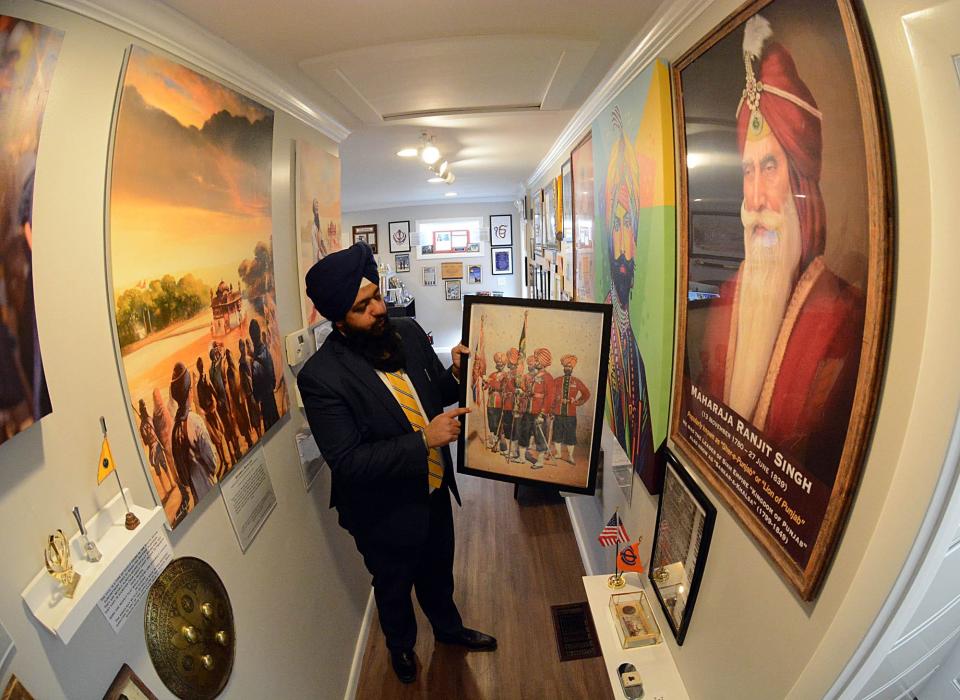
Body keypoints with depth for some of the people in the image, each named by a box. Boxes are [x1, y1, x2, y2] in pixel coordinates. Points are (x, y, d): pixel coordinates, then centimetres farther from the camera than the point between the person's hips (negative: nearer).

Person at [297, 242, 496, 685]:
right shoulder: (321, 377, -27)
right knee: (394, 585, 25)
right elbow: (347, 462, -27)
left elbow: (441, 392, 4)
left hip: (435, 488, 5)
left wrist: (458, 372, -18)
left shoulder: (408, 332, -10)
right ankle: (401, 644, 57)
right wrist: (423, 441, -31)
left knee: (438, 571, 30)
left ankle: (448, 628, 60)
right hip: (387, 510, -5)